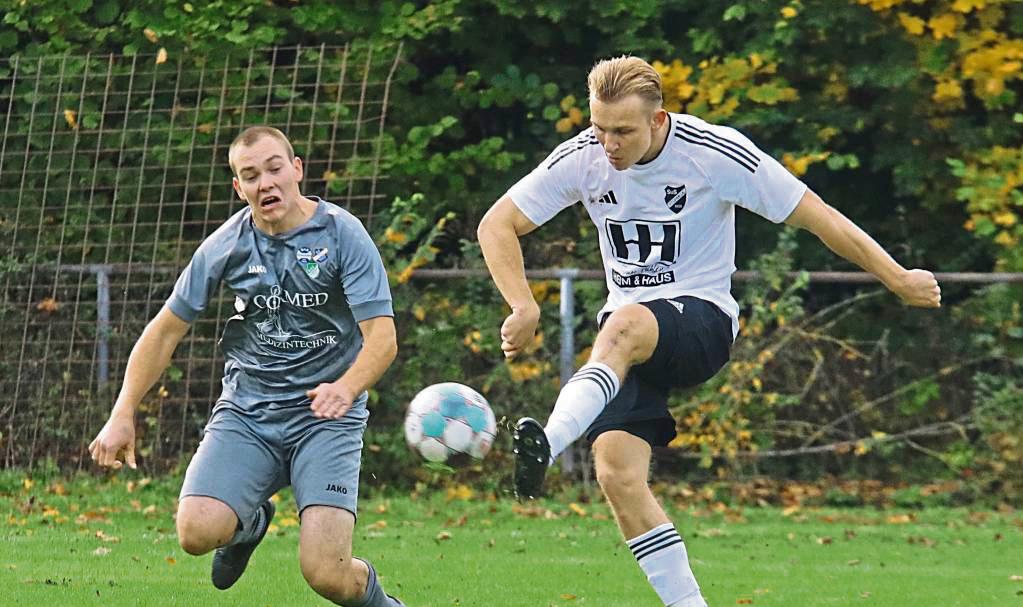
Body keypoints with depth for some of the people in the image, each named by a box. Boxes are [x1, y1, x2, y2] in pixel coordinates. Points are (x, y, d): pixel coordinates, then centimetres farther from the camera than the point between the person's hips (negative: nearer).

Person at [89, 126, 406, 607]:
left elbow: (382, 336, -14)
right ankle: (250, 522, 16)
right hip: (246, 411, 3)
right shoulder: (225, 246, 1)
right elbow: (165, 331, 10)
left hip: (325, 415, -3)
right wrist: (123, 415, 4)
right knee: (196, 531, -23)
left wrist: (346, 387, -34)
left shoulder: (342, 234, -8)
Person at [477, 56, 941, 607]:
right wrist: (524, 307, -11)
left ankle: (547, 446, -60)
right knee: (616, 472, -18)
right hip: (624, 330, 4)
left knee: (624, 326, -39)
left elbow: (814, 215, -5)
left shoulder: (716, 153, -12)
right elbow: (497, 225, 4)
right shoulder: (583, 158, -2)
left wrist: (898, 279, -2)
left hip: (702, 318, -4)